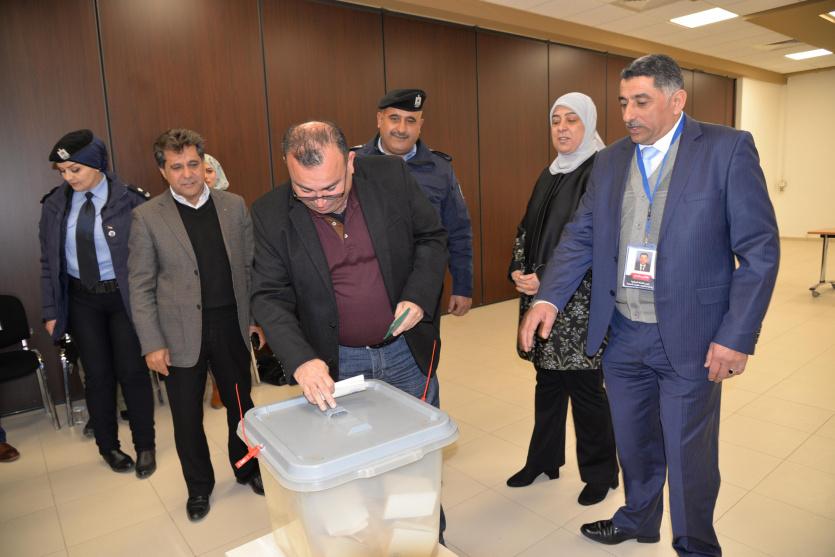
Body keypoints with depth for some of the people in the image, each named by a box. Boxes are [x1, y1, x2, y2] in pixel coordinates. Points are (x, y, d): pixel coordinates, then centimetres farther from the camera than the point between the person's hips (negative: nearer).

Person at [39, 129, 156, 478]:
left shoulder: (131, 201, -12)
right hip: (81, 299, 3)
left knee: (132, 372, 4)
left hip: (125, 297, -3)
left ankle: (145, 446, 25)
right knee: (98, 375, 12)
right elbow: (49, 262, 7)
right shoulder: (55, 204, 0)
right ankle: (108, 446, 34)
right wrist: (51, 311, 6)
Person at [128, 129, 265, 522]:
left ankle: (247, 469, 39)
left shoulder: (233, 205, 2)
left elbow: (250, 265, 7)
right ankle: (199, 486, 35)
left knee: (240, 403, 16)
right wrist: (152, 344, -8)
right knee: (187, 416, 12)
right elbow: (140, 285, -4)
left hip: (231, 324, 2)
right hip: (182, 332, -2)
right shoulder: (148, 216, -5)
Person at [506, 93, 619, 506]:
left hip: (582, 300, -6)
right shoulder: (549, 176, 14)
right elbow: (527, 229, 14)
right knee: (548, 381, 15)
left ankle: (599, 471, 24)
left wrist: (547, 280, -19)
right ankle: (543, 459, 32)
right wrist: (520, 271, -2)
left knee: (584, 386, 3)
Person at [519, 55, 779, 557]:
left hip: (690, 339, -4)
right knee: (634, 444, 21)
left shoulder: (728, 148, -7)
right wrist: (549, 297, -10)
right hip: (622, 335, 4)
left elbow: (760, 249, -9)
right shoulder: (610, 160, 6)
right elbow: (581, 236, 4)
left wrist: (737, 336, -14)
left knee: (689, 455, 12)